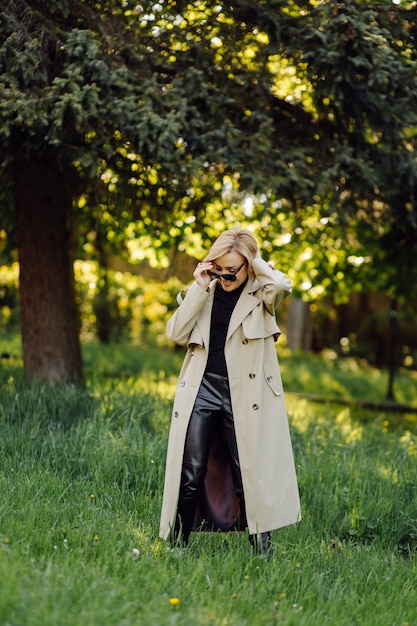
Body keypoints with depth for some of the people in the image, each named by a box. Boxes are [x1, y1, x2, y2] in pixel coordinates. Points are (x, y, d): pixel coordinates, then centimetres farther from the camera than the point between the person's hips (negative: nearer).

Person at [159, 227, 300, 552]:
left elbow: (283, 285, -25)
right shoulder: (208, 290, 7)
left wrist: (255, 262, -9)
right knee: (190, 476, 1)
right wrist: (199, 287, -7)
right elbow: (177, 333, 0)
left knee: (249, 475, 1)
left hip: (244, 396, -2)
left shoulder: (260, 294, -1)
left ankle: (261, 550, 9)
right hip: (201, 389, 2)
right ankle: (177, 545, 12)